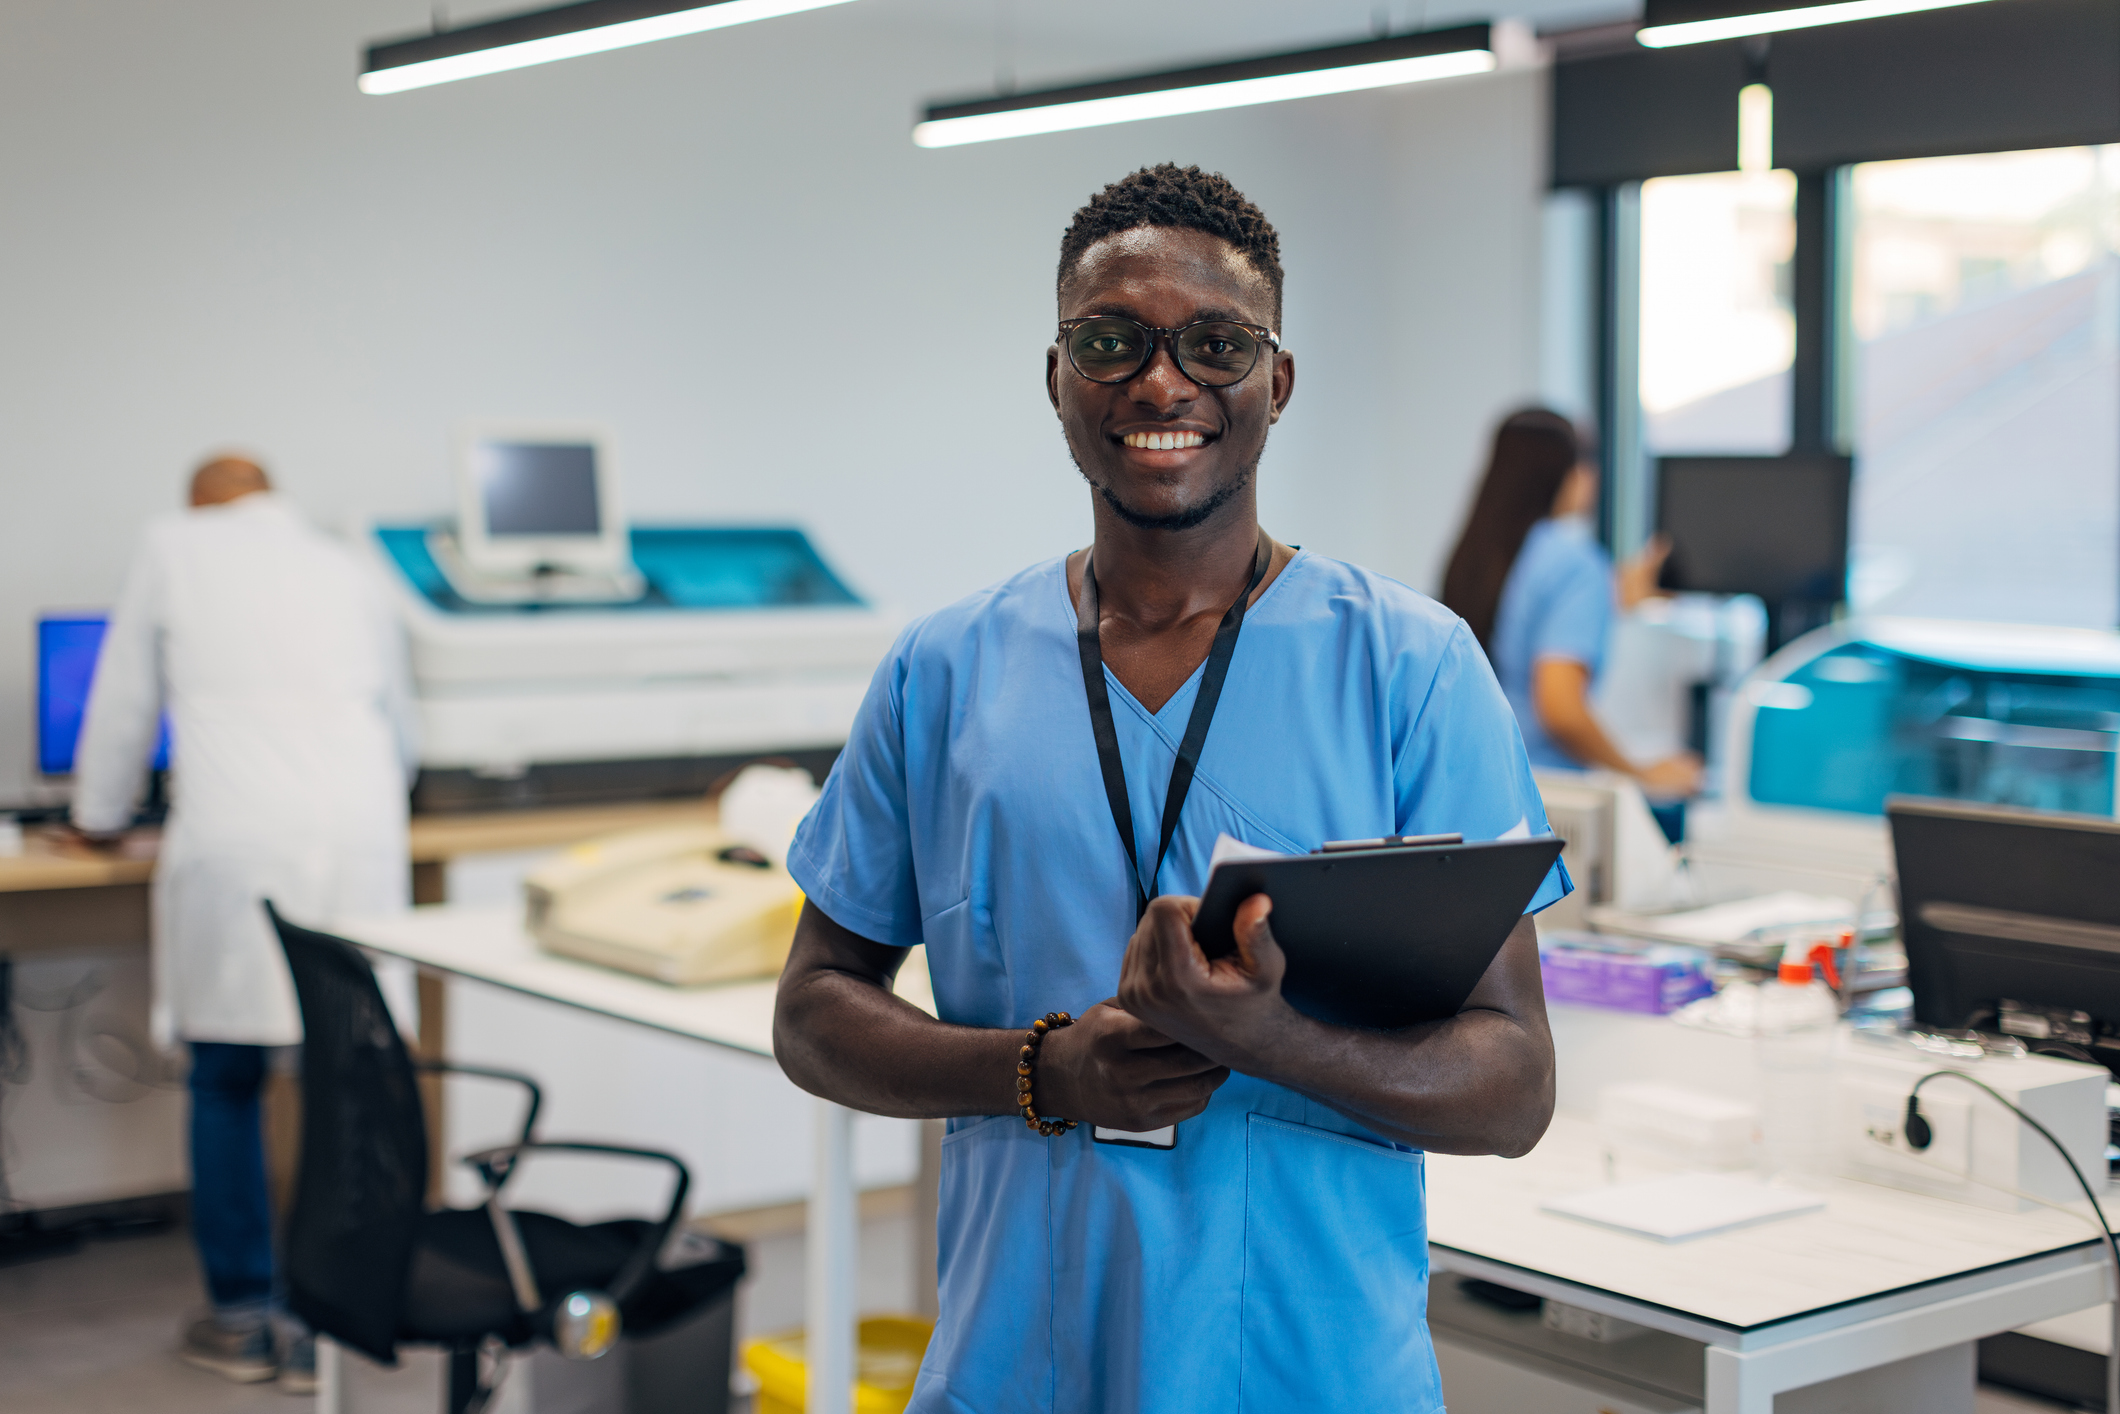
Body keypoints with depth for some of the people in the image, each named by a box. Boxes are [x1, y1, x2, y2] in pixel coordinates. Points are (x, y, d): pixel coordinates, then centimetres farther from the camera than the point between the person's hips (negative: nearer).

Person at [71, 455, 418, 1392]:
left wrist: (99, 817, 34)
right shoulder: (348, 572, 20)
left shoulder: (174, 550, 12)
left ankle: (240, 1319, 18)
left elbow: (124, 704, 18)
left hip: (234, 849, -2)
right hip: (361, 844, 3)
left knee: (226, 1086, 12)